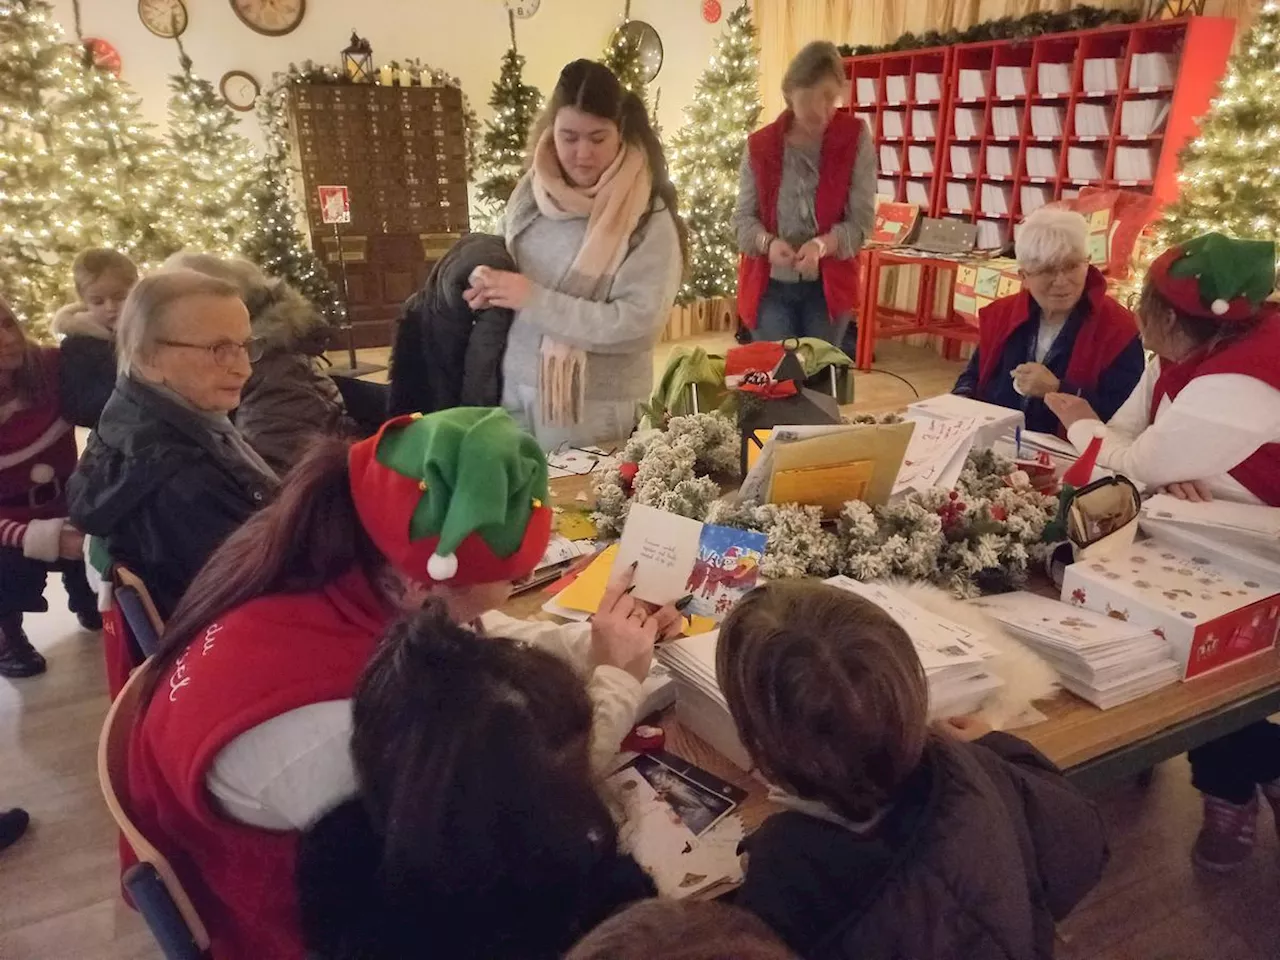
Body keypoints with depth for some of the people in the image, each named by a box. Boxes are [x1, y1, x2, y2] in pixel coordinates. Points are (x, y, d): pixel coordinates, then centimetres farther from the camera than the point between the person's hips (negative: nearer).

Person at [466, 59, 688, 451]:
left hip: (596, 409, -4)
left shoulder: (647, 216, -14)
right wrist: (490, 289, -7)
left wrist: (534, 299, -20)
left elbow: (638, 324, -20)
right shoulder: (530, 193, 2)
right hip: (516, 394, 5)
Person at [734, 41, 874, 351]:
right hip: (770, 286, 1)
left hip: (827, 285, 0)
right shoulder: (760, 145, -2)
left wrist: (821, 245, -27)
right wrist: (768, 242, -22)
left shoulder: (856, 139, -4)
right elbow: (743, 216, 0)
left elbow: (862, 220, -8)